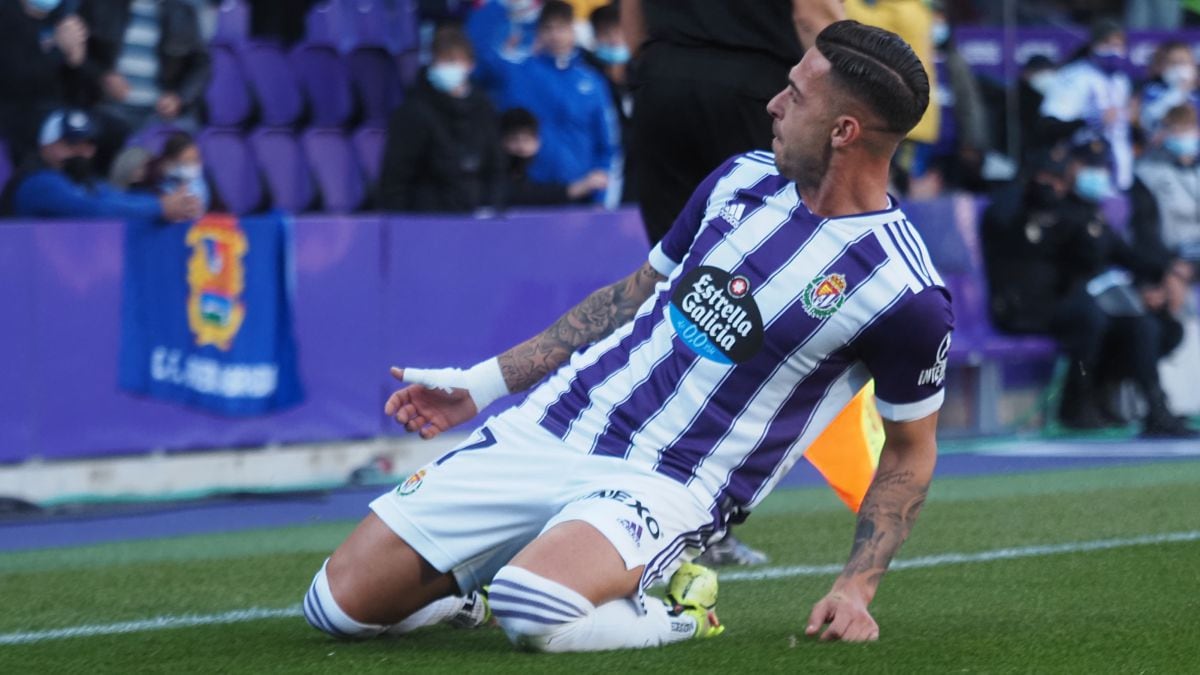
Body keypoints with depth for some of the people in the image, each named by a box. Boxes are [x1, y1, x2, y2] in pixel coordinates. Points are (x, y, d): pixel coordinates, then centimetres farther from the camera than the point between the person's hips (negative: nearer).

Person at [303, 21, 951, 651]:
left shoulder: (906, 296, -11)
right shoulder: (744, 178, 6)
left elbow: (910, 448, 2)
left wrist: (857, 587, -9)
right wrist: (484, 382, 18)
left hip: (666, 488, -5)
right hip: (546, 430, 5)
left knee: (535, 614, -37)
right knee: (338, 605, -4)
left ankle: (671, 604, -7)